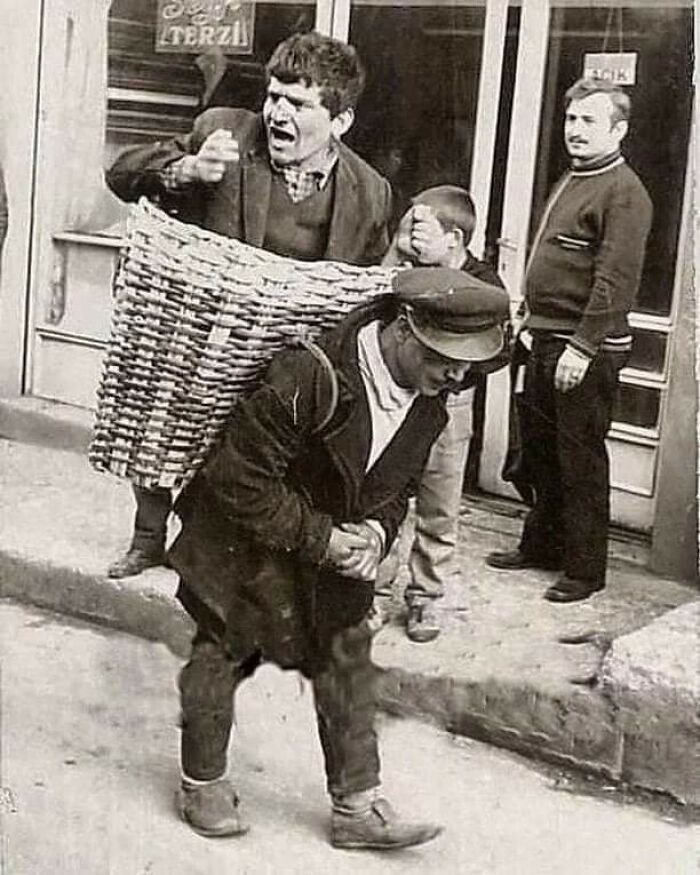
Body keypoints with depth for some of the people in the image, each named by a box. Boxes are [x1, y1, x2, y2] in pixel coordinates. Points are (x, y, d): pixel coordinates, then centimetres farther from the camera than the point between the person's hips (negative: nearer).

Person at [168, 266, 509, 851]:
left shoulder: (431, 402, -11)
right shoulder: (312, 377, -35)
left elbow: (399, 486, 7)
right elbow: (239, 481, -29)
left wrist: (376, 532, -15)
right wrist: (318, 538, -26)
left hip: (337, 545, 6)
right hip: (248, 542, -6)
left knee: (348, 659, 6)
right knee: (220, 656, 9)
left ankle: (357, 805, 16)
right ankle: (203, 782, 29)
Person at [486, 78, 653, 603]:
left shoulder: (624, 193, -13)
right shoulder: (571, 182, 17)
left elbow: (616, 279, -21)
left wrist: (582, 347, -25)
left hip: (587, 349, -9)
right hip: (545, 342, 9)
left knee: (581, 461, -1)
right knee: (539, 452, 17)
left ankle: (586, 569, 9)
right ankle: (541, 546, 32)